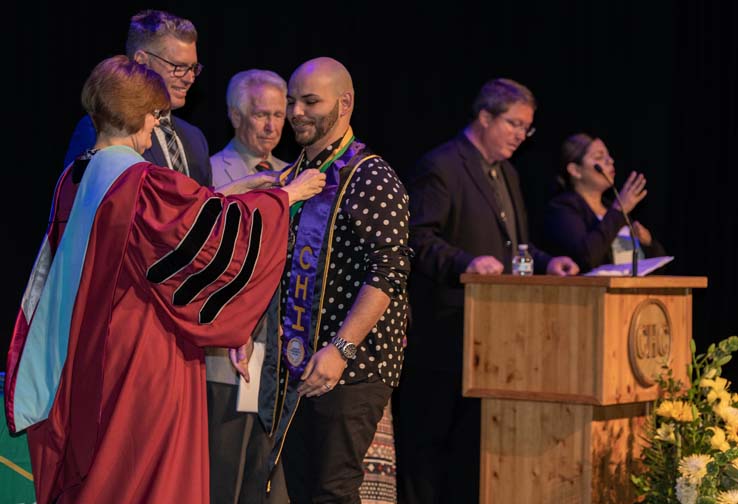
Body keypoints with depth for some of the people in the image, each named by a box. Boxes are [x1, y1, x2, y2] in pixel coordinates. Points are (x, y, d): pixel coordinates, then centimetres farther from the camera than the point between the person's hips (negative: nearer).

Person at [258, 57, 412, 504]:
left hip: (351, 367, -8)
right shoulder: (295, 177, 15)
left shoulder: (371, 178, -9)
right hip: (297, 367, 8)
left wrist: (340, 350, -23)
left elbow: (388, 275, -17)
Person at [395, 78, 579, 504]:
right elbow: (419, 239, -18)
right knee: (427, 439, -3)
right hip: (446, 335, -9)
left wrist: (546, 262, 6)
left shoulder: (506, 174, 20)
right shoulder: (440, 168, -10)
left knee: (478, 441, 10)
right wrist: (466, 263, -32)